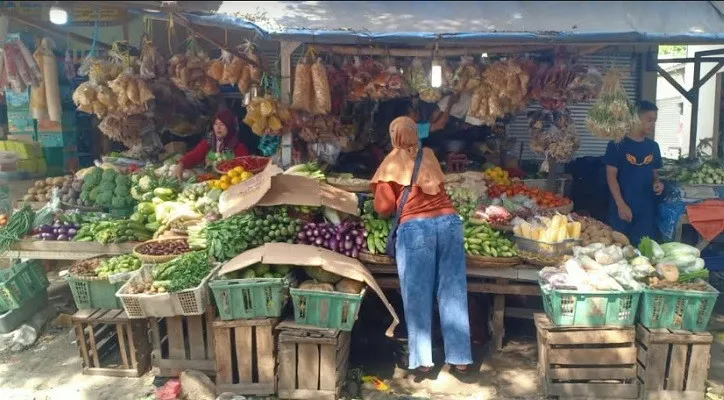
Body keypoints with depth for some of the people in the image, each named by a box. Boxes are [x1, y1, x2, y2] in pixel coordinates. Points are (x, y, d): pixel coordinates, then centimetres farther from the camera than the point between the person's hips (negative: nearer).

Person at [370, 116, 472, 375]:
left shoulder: (391, 163, 10)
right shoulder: (429, 156, 19)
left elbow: (384, 207, 5)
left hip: (415, 227, -3)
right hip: (449, 221, 4)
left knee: (417, 295, 6)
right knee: (453, 292, 9)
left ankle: (422, 359, 12)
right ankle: (460, 357, 16)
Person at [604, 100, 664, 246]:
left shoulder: (653, 147, 10)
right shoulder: (617, 145, -7)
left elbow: (654, 172, 20)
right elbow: (611, 176, -9)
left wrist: (657, 182, -4)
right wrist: (621, 204, -15)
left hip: (647, 208, 5)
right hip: (622, 207, -5)